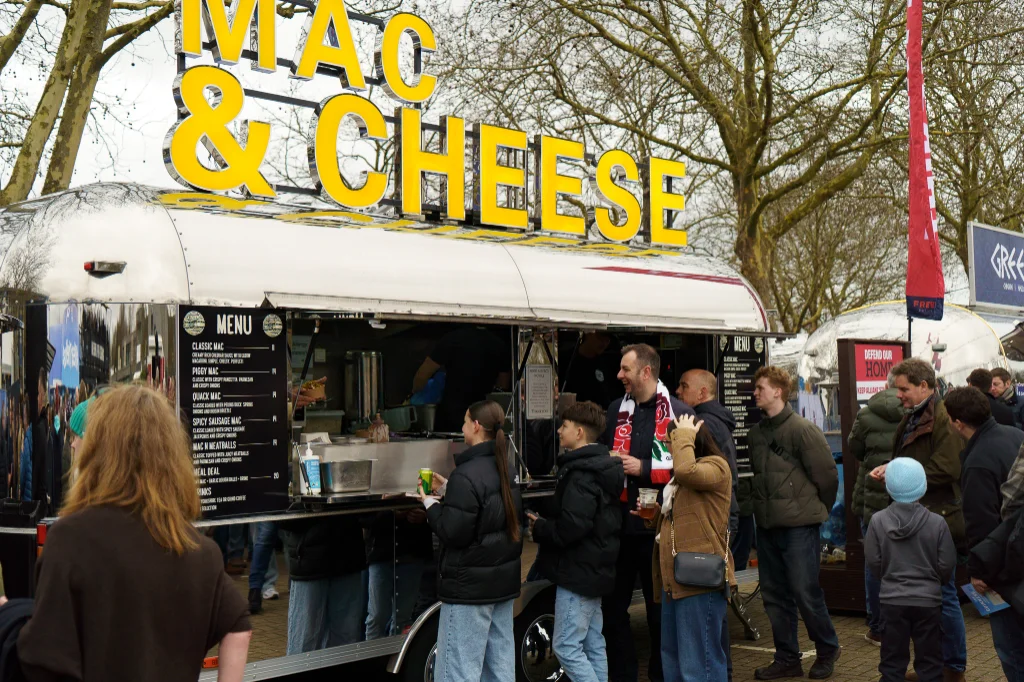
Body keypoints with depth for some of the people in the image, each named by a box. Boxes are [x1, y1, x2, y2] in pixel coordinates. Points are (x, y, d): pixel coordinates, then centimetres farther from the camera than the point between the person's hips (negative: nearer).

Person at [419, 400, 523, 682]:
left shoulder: (466, 476, -19)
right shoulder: (508, 468, 8)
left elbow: (453, 532, -19)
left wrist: (431, 503, -3)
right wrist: (447, 489, 14)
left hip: (470, 585, -9)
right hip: (504, 579, 9)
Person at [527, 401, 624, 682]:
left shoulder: (580, 475, -20)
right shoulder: (602, 467, 12)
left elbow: (571, 527, -29)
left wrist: (539, 527, -11)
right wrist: (546, 524, 10)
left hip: (577, 573, -10)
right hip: (597, 570, 10)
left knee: (566, 647, -6)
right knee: (593, 646, 14)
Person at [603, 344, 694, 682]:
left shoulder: (680, 413, -7)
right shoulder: (616, 410, 11)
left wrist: (644, 469, -17)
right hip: (619, 523, 5)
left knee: (661, 609, 8)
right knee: (612, 606, 11)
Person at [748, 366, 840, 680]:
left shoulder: (803, 429, -12)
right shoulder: (757, 432, 8)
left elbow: (827, 475, -9)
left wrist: (817, 511, 2)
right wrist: (765, 508, 12)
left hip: (799, 527, -6)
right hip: (767, 526, 7)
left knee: (806, 594, -1)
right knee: (775, 596, 10)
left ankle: (827, 650, 21)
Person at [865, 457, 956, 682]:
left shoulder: (878, 520, -9)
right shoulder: (937, 522, -11)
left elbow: (873, 561, -4)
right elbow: (947, 564, -6)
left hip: (892, 600, 1)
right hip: (928, 600, 0)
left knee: (892, 661, 9)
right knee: (929, 660, 11)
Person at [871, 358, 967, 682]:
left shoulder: (944, 418, -16)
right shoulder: (912, 418, 15)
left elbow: (946, 470, -23)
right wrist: (891, 468, 5)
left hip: (938, 518, -10)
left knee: (942, 595, -1)